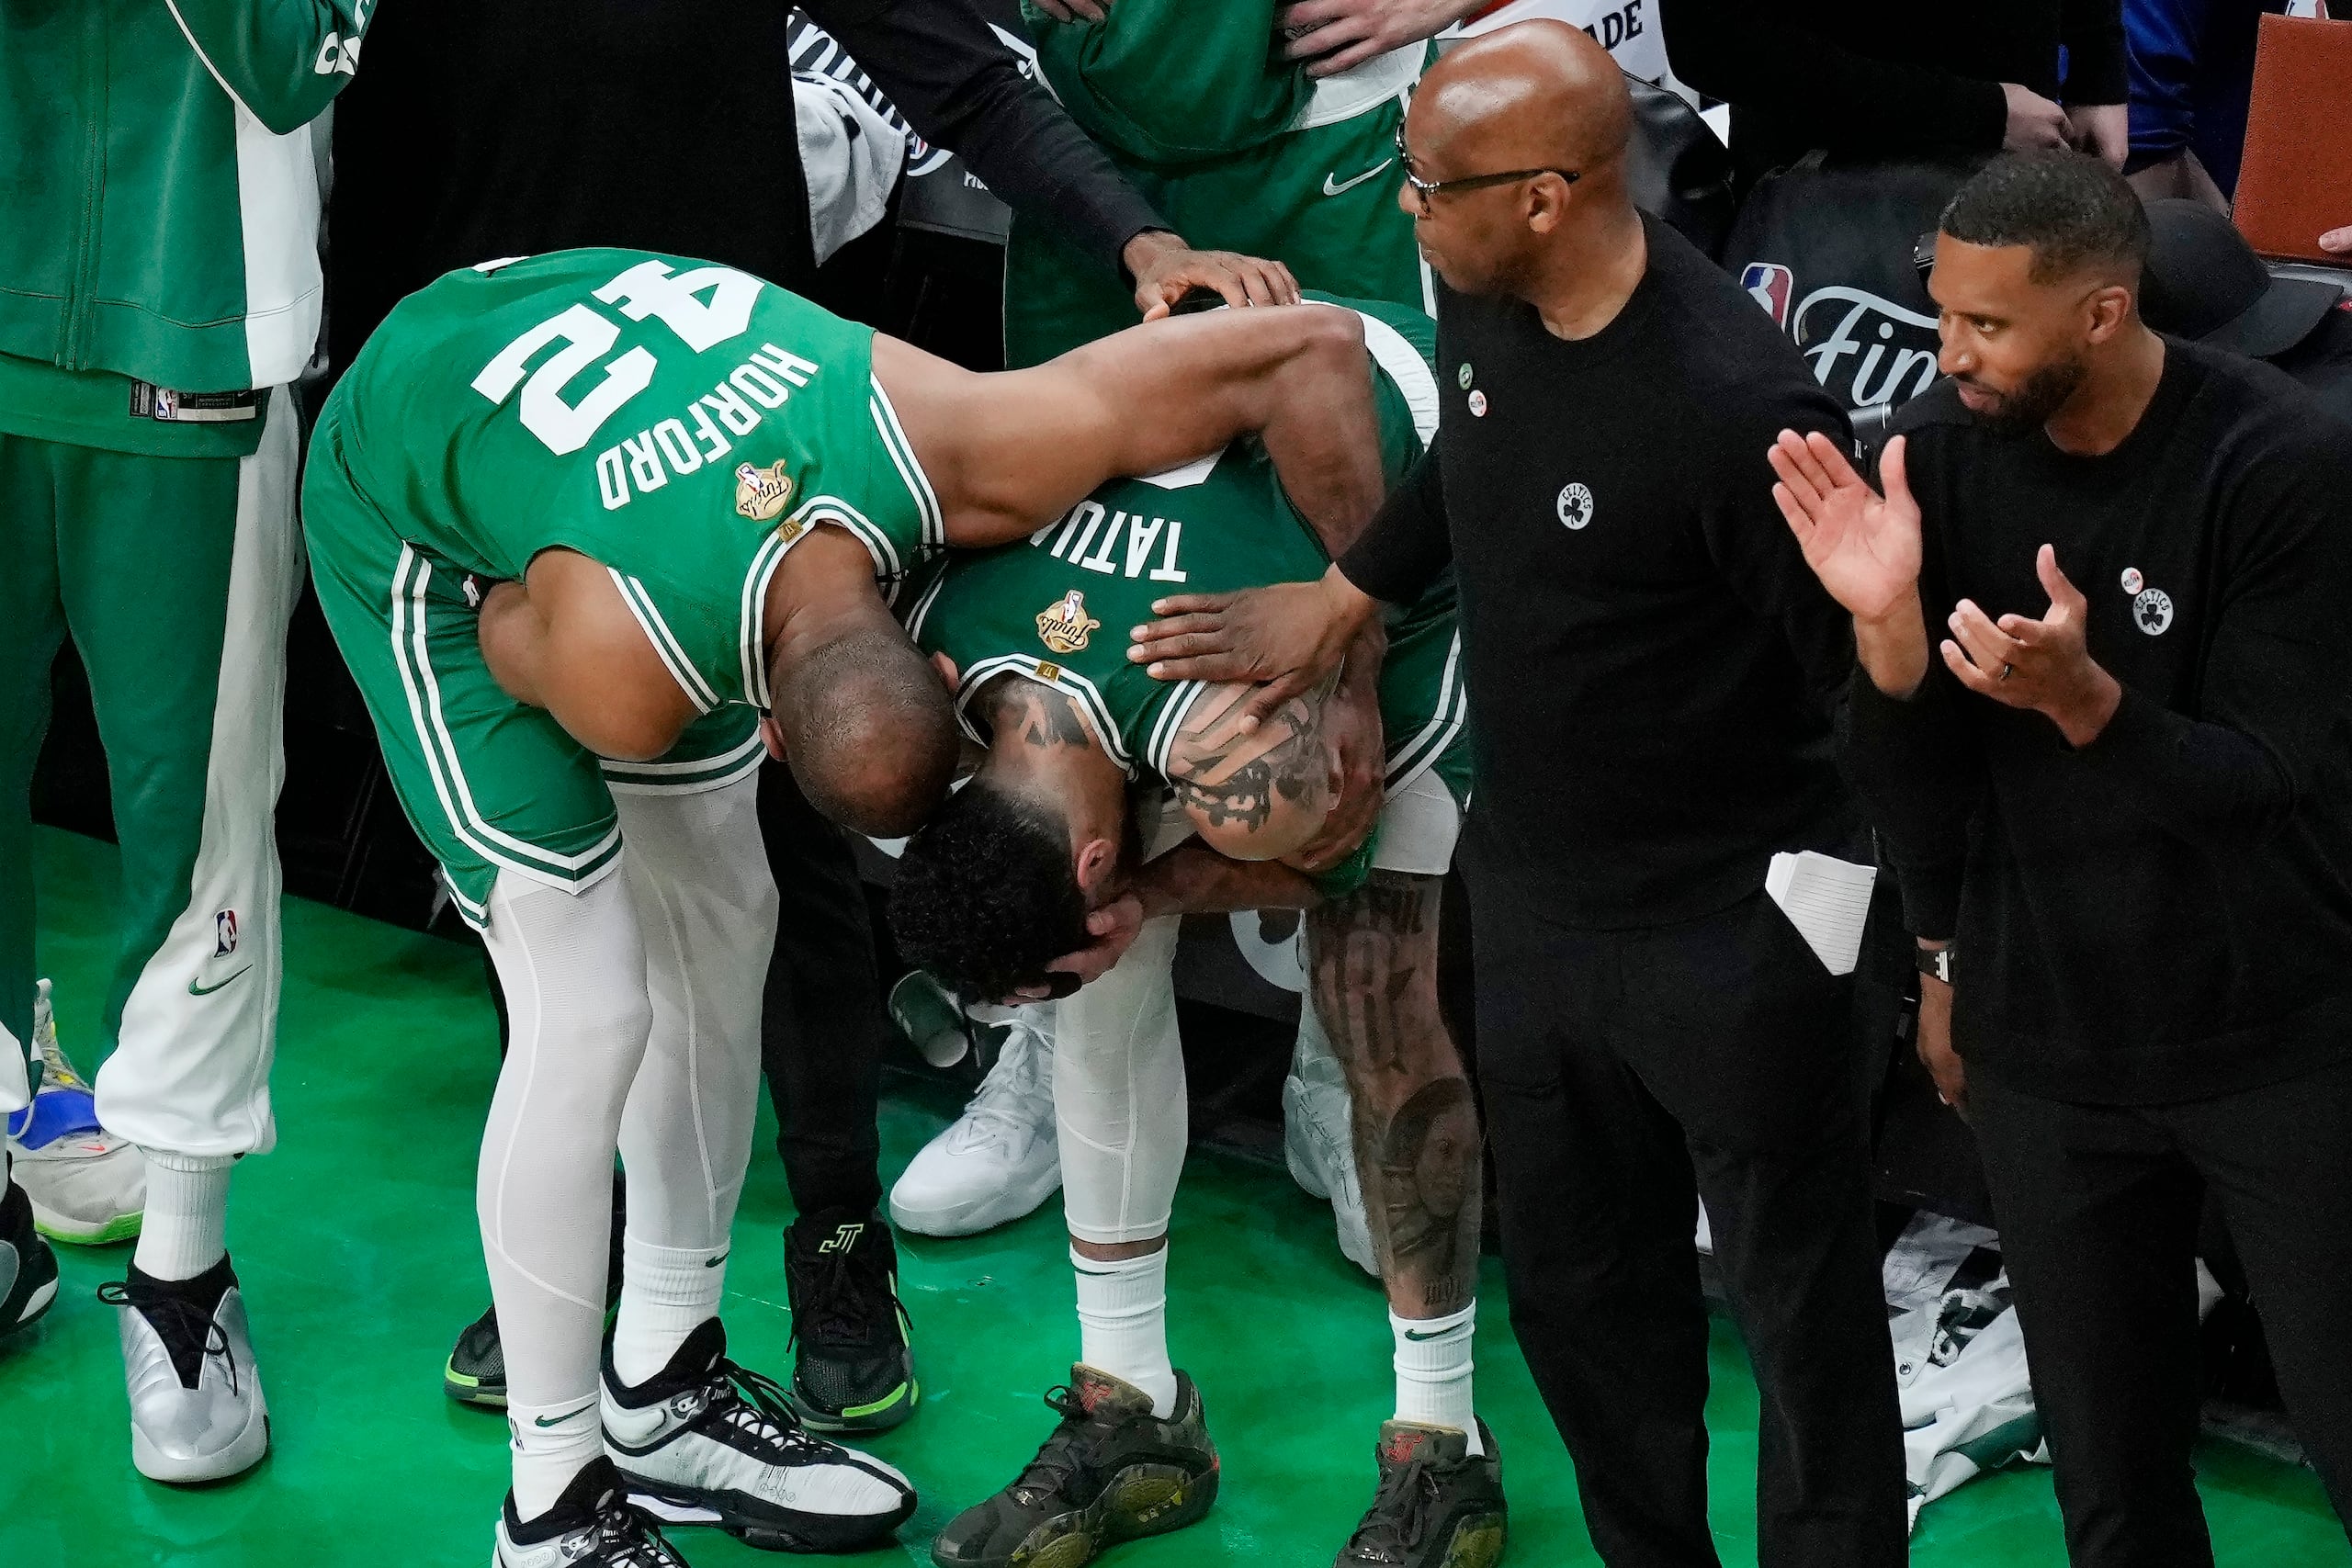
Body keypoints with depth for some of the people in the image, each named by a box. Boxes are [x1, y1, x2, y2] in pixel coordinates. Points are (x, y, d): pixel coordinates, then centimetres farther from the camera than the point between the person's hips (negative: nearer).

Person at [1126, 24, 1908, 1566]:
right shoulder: (1485, 306, -5)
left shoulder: (1737, 401, -28)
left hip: (1732, 934, -8)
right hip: (1536, 900, 8)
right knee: (1579, 1293, 21)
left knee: (1804, 1313, 8)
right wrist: (1340, 598, 22)